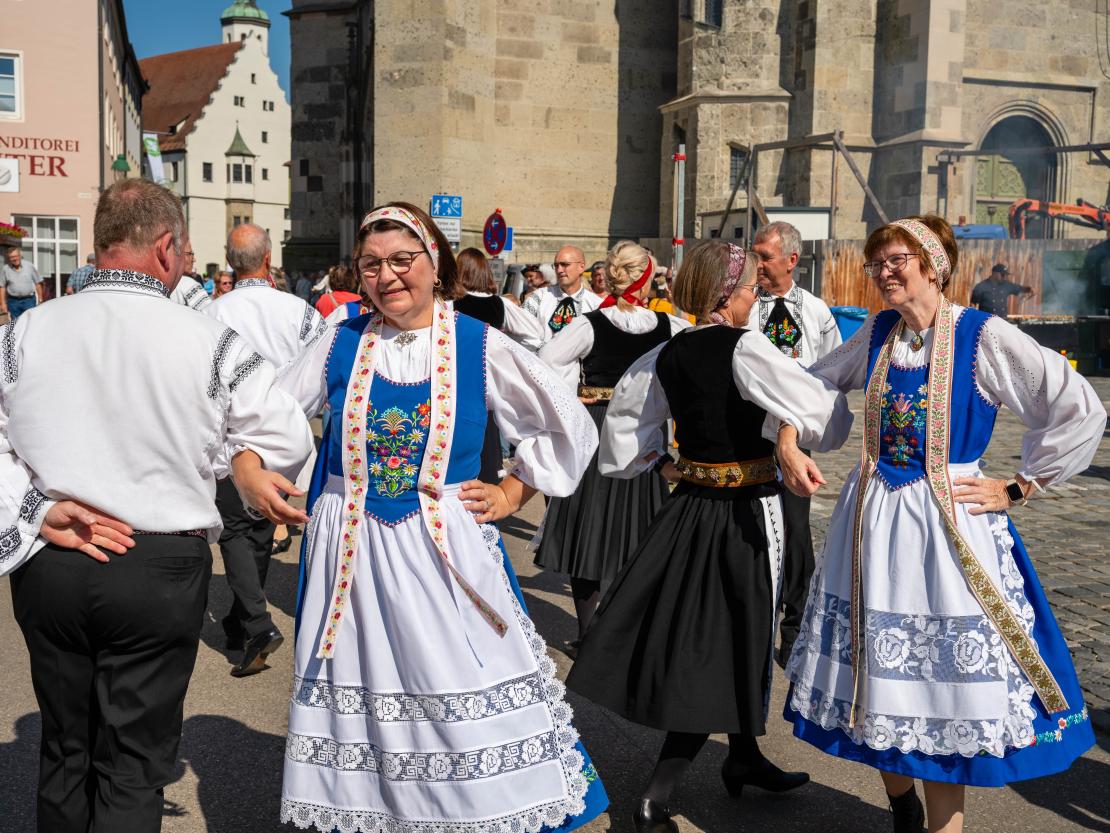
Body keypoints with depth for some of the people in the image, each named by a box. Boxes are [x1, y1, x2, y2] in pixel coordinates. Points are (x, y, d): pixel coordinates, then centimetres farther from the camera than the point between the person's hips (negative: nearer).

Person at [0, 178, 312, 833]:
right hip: (162, 571, -3)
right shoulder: (209, 342, -11)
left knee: (65, 753, 21)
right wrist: (235, 462, 11)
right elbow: (289, 440, -5)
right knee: (133, 767, 9)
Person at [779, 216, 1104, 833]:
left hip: (950, 524, -5)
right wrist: (790, 441, 2)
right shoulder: (878, 333, 5)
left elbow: (1082, 411, -10)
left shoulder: (984, 337, -10)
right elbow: (816, 384, 18)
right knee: (877, 673, 12)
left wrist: (1017, 489, -8)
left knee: (946, 686, 0)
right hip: (873, 520, 5)